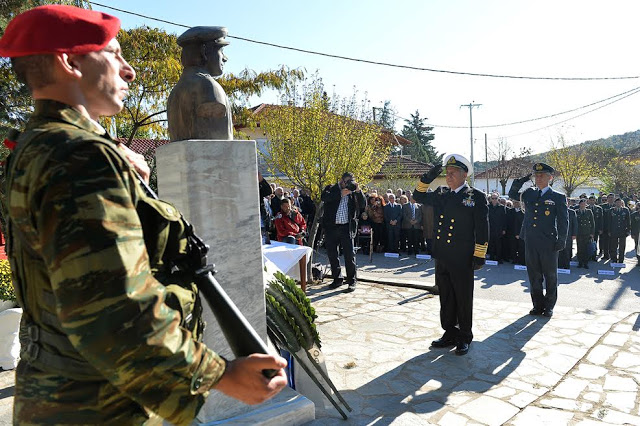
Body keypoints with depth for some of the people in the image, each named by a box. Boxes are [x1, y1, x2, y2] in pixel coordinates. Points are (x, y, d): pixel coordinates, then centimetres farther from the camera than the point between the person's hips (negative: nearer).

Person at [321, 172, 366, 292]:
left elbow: (363, 205, 1)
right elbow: (324, 197, -14)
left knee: (349, 255, -2)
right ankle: (337, 279, 24)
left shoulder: (353, 192, 11)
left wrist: (358, 191, -9)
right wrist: (341, 194, -17)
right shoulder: (331, 188, 7)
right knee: (332, 254, 9)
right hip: (331, 227, 1)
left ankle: (351, 281, 7)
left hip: (346, 228, 0)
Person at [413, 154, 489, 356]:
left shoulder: (476, 197, -5)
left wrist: (479, 255, -11)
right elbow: (418, 196, 22)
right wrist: (427, 179, 4)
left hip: (462, 259, -5)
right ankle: (450, 333, 28)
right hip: (442, 258, 5)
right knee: (446, 298, 14)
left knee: (463, 299, 7)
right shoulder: (441, 194, 11)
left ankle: (464, 338, 22)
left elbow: (482, 228, -7)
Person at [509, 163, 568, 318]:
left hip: (549, 243, -4)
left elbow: (563, 221, -1)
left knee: (550, 276, 8)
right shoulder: (529, 193, 10)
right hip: (530, 242, 4)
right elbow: (512, 194, 24)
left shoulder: (558, 198, -1)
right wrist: (520, 181, 6)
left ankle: (549, 306, 20)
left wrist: (561, 241, -8)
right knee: (534, 275, 10)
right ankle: (538, 305, 22)